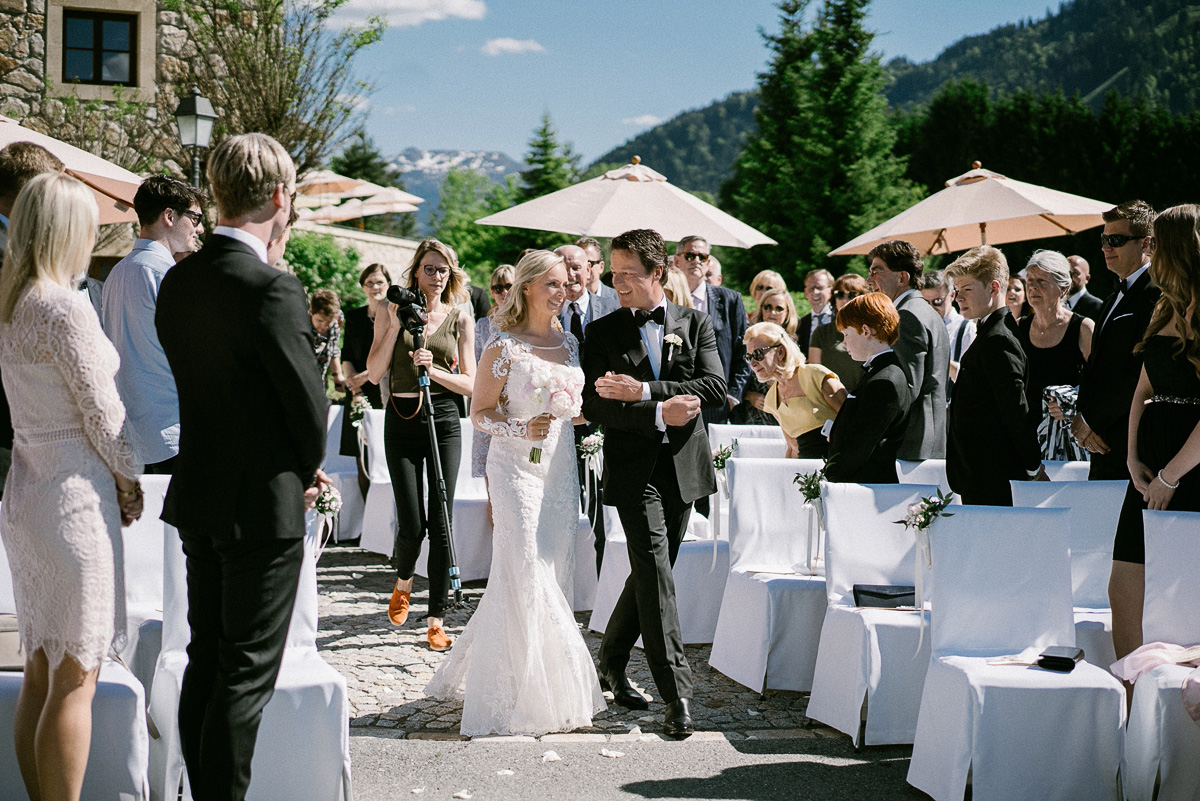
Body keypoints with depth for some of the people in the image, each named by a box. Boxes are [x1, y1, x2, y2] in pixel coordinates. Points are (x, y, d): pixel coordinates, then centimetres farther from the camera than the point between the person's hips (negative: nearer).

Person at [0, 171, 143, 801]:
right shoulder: (65, 307, -16)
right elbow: (102, 412, -14)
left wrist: (111, 475, 13)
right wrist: (131, 480, 2)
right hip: (74, 495, -9)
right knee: (75, 680, -2)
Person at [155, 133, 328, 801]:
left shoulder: (179, 281, 4)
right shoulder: (273, 289, -20)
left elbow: (200, 383, 9)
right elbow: (310, 403, -16)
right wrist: (307, 470, 6)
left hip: (198, 497, 8)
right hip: (264, 503, -8)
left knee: (206, 659, 16)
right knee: (248, 672, 1)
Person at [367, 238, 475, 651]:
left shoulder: (460, 319, 7)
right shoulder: (393, 313, 6)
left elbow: (470, 383, 3)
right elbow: (374, 373, -1)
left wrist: (435, 370, -14)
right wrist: (395, 325, -9)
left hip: (443, 420, 1)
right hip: (402, 420, -1)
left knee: (440, 522, -3)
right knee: (412, 524, -7)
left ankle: (436, 620, 4)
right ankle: (403, 583, 26)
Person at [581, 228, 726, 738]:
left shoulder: (695, 324, 6)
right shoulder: (602, 332, 3)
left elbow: (715, 387, -8)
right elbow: (594, 406, -6)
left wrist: (643, 390, -18)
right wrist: (660, 412, -19)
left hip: (683, 466, 3)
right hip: (633, 469, -3)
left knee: (650, 573, 11)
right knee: (655, 570, -12)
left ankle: (612, 663, 31)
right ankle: (676, 694, -11)